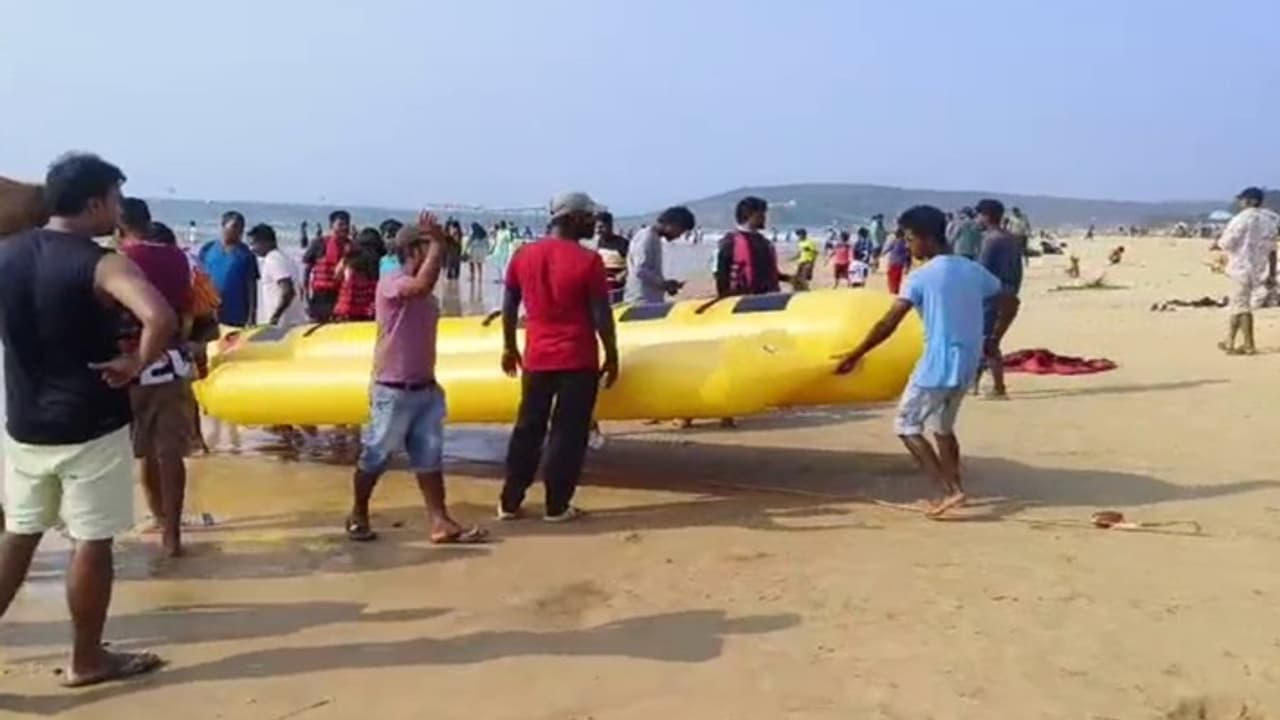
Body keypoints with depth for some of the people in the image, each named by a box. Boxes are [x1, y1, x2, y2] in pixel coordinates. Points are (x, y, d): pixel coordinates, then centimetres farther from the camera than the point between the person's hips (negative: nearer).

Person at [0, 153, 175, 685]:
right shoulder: (103, 265, -17)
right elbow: (161, 319, -35)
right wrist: (135, 363, -18)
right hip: (91, 427, -6)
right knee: (91, 543, 6)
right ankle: (86, 660, 19)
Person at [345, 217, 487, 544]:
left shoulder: (425, 294, 12)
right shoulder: (391, 282, -16)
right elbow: (422, 285, -34)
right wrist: (438, 243, -25)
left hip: (426, 388, 8)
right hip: (393, 391, -8)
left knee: (430, 457, 5)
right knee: (375, 457, 6)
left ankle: (440, 522, 6)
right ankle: (357, 516, 23)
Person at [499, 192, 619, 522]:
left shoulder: (524, 255, 3)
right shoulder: (588, 260, -13)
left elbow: (509, 306, 9)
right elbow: (601, 316, -12)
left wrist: (509, 347, 20)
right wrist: (611, 356, -1)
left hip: (536, 358, 5)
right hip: (577, 360, -5)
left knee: (528, 429, 15)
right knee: (568, 433, 6)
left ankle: (510, 502, 21)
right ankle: (556, 506, 12)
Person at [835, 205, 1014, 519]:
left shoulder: (921, 277, -12)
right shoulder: (972, 269, 7)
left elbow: (888, 324, -17)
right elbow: (1008, 301, 17)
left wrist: (855, 355, -11)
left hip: (938, 365, -7)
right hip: (967, 364, 7)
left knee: (906, 426, 3)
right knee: (942, 427, 22)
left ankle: (950, 490, -5)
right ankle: (953, 490, 22)